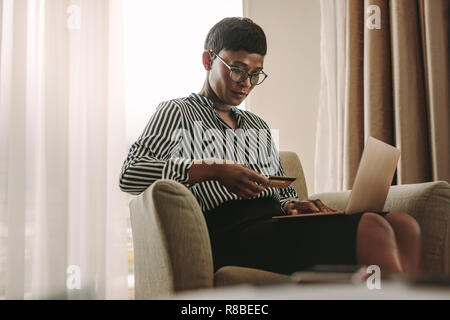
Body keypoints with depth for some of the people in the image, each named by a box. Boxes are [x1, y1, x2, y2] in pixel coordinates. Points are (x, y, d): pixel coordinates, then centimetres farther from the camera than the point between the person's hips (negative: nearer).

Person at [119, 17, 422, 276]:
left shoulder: (259, 126, 32)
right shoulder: (178, 113, 11)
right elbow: (130, 174, -4)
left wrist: (294, 205, 3)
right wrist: (213, 169, -14)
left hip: (276, 227, 7)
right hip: (234, 235, -7)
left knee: (403, 225, -20)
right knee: (371, 229, -29)